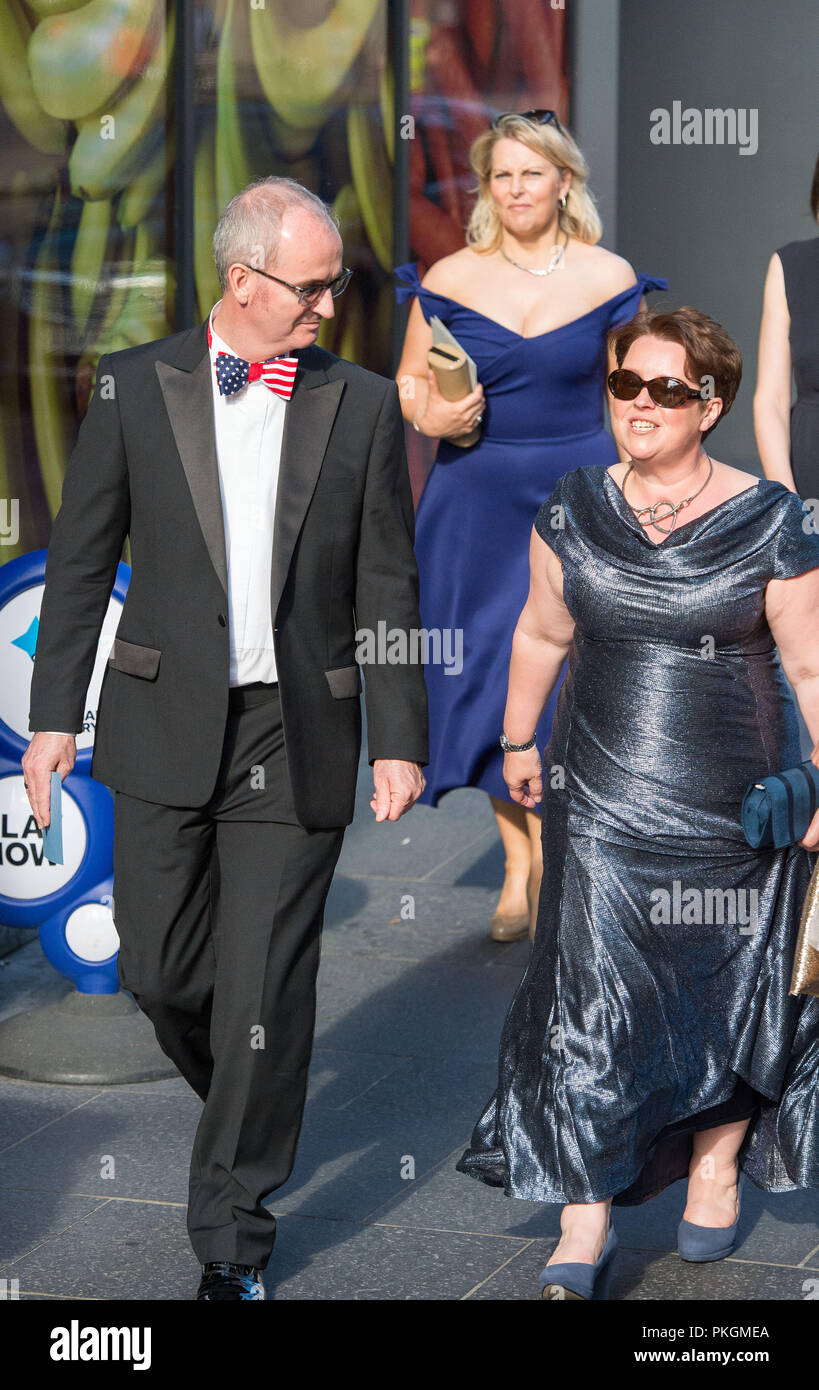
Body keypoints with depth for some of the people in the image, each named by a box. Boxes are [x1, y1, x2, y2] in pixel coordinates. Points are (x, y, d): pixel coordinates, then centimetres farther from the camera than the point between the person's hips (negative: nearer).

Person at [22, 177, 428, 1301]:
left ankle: (233, 1231, 16)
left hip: (297, 738, -1)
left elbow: (388, 589, 4)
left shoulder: (364, 406, 2)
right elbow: (81, 563, 5)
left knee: (265, 992, 1)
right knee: (159, 971, 6)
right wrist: (53, 715, 1)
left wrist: (399, 741, 0)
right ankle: (252, 1105, 38)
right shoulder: (134, 388, 1)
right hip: (166, 731, 1)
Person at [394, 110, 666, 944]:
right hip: (476, 501, 1)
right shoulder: (449, 279, 1)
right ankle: (518, 862, 18)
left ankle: (546, 854, 12)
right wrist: (428, 415, -12)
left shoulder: (609, 279, 0)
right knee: (487, 677, 4)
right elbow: (407, 382, 9)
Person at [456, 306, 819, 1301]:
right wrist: (518, 741, 20)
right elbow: (542, 634, 14)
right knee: (590, 1006, -4)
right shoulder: (574, 509, 1)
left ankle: (715, 1168, 35)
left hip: (732, 809, -1)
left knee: (726, 995, 13)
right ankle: (583, 1231, 2)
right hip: (602, 801, 2)